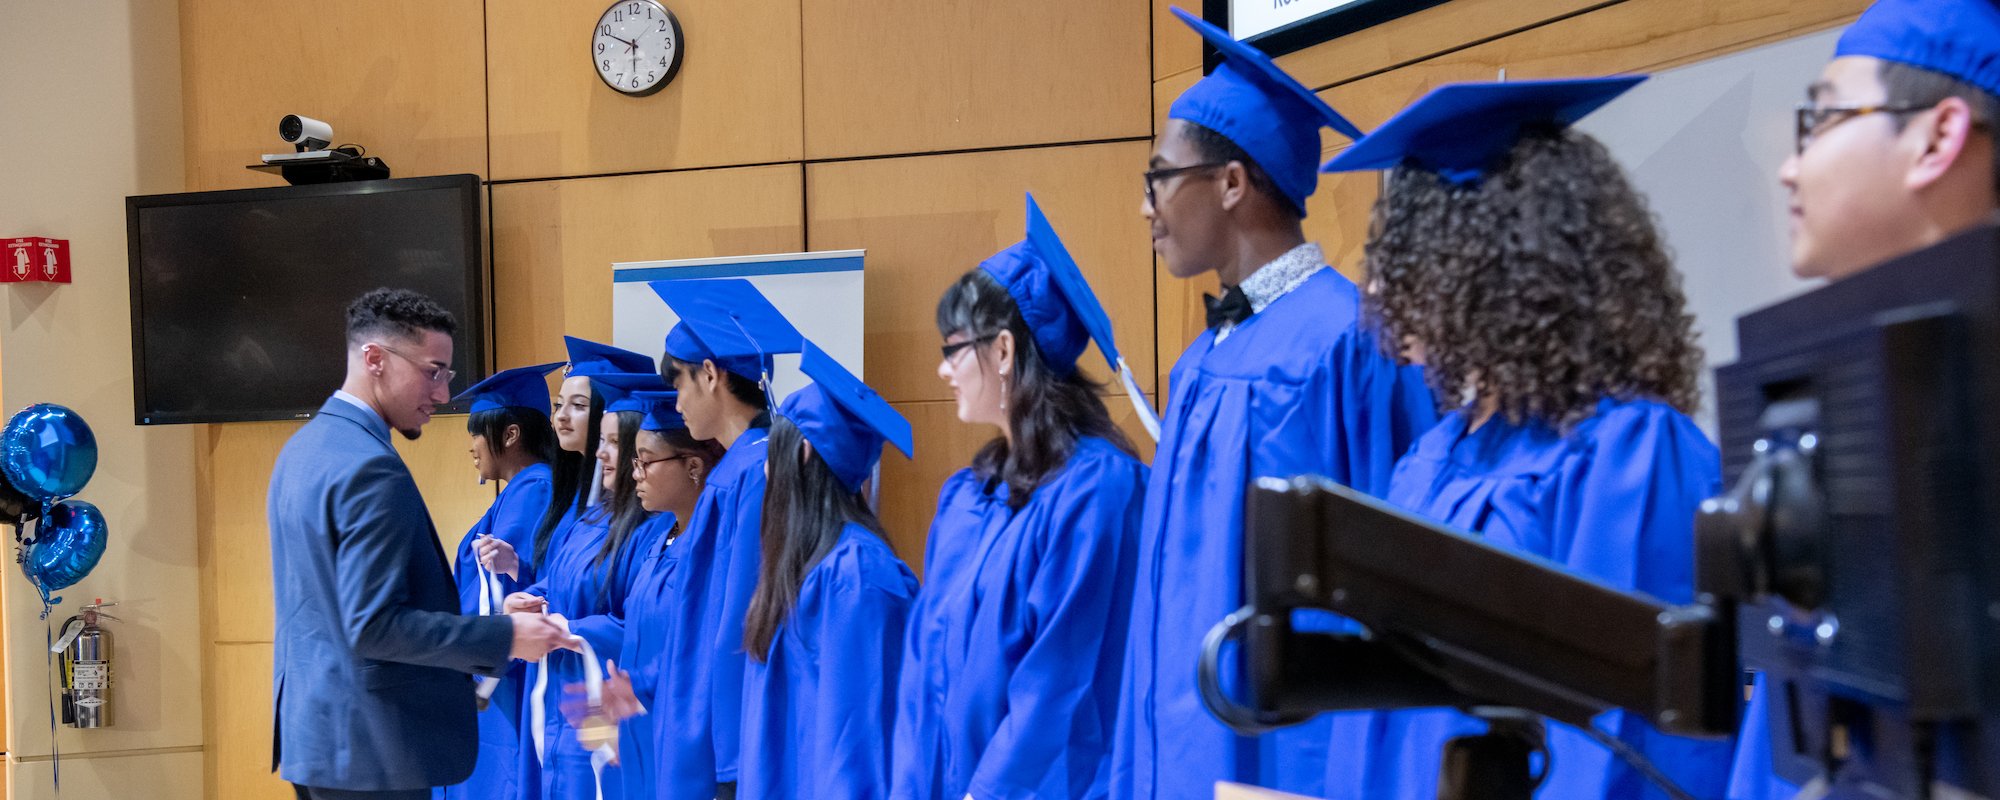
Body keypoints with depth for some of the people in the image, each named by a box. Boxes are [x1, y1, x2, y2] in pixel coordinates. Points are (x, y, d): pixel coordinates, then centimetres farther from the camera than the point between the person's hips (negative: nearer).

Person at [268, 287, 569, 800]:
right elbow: (373, 625, -23)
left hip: (312, 727, 10)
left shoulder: (305, 446, 12)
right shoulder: (371, 469, -19)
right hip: (368, 742, -10)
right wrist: (505, 636, -19)